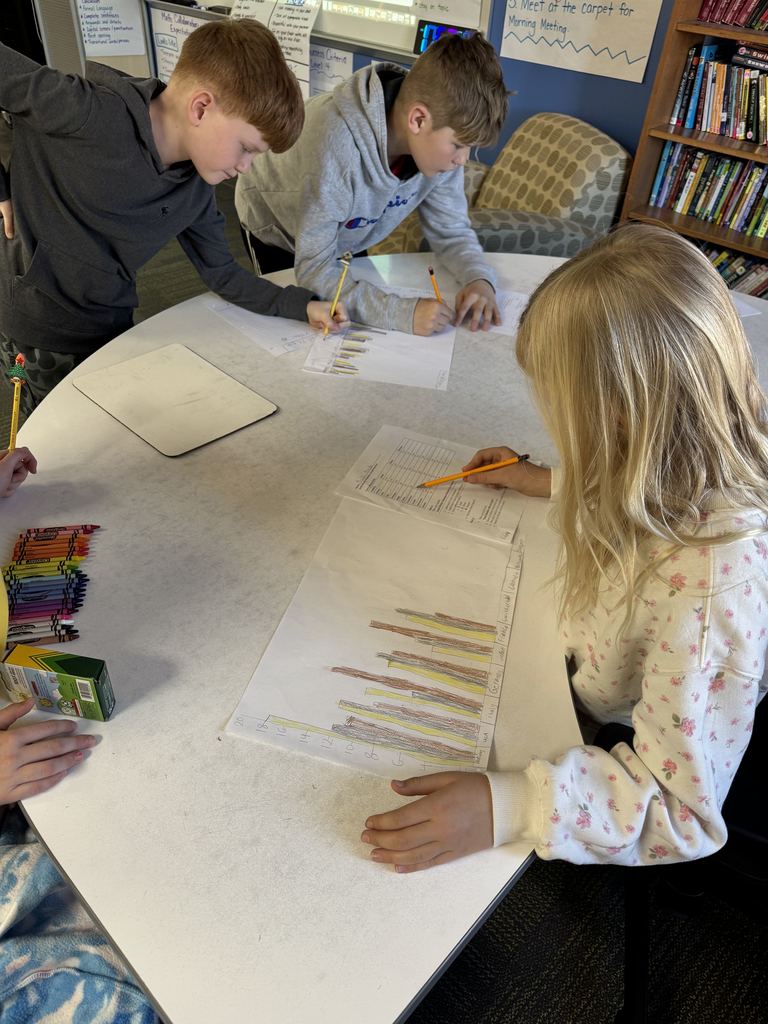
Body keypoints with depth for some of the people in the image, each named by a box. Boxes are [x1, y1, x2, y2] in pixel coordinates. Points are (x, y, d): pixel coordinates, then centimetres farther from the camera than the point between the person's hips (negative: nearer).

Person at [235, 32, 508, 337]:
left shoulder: (439, 137, -25)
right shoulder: (335, 143, -44)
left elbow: (451, 229, -11)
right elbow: (315, 271, -43)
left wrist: (478, 278, -33)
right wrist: (403, 312, -53)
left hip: (344, 238, 5)